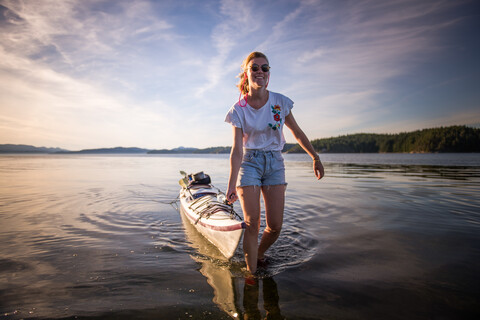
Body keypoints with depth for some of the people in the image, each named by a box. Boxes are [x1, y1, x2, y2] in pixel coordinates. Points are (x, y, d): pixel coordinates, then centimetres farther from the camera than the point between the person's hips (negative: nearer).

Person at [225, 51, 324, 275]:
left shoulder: (280, 102, -2)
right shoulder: (239, 109, -8)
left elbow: (297, 133, 10)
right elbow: (236, 150, -12)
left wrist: (315, 158, 14)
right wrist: (232, 184, -19)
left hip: (275, 162, 2)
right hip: (250, 163, -2)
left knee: (275, 226, 0)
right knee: (252, 224, -5)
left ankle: (259, 254, 31)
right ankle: (252, 273, 11)